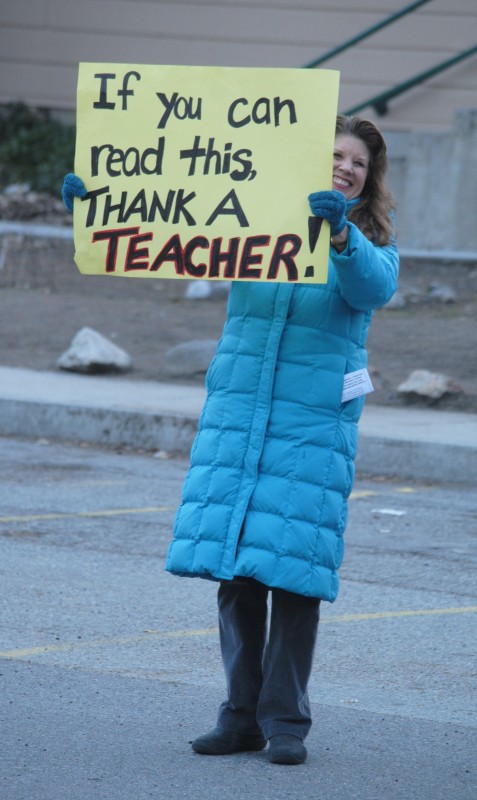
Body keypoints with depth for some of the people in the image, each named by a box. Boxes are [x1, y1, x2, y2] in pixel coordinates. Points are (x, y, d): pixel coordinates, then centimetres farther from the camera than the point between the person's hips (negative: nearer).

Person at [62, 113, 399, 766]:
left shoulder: (372, 245, 4)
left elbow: (374, 288, -17)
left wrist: (339, 232, -36)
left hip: (315, 424, -2)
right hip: (237, 412, 2)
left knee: (294, 568, -6)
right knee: (234, 570, 1)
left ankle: (286, 720, 3)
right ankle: (242, 715, 9)